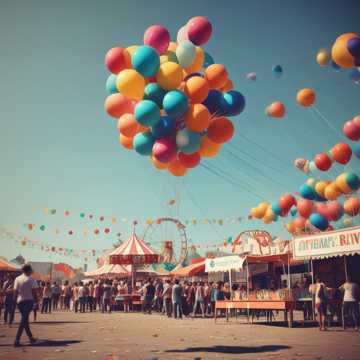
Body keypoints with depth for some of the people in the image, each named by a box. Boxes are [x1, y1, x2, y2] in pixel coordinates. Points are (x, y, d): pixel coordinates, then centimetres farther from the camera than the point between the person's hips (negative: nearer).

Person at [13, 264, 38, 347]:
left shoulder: (17, 279, 2)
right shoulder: (31, 280, -8)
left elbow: (15, 291, 0)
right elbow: (34, 292, -10)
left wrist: (15, 300, 7)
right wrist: (36, 300, -3)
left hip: (20, 301, 5)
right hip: (29, 300, -5)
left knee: (25, 319, 17)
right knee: (24, 320, -3)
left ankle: (31, 337, 24)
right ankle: (17, 340, -10)